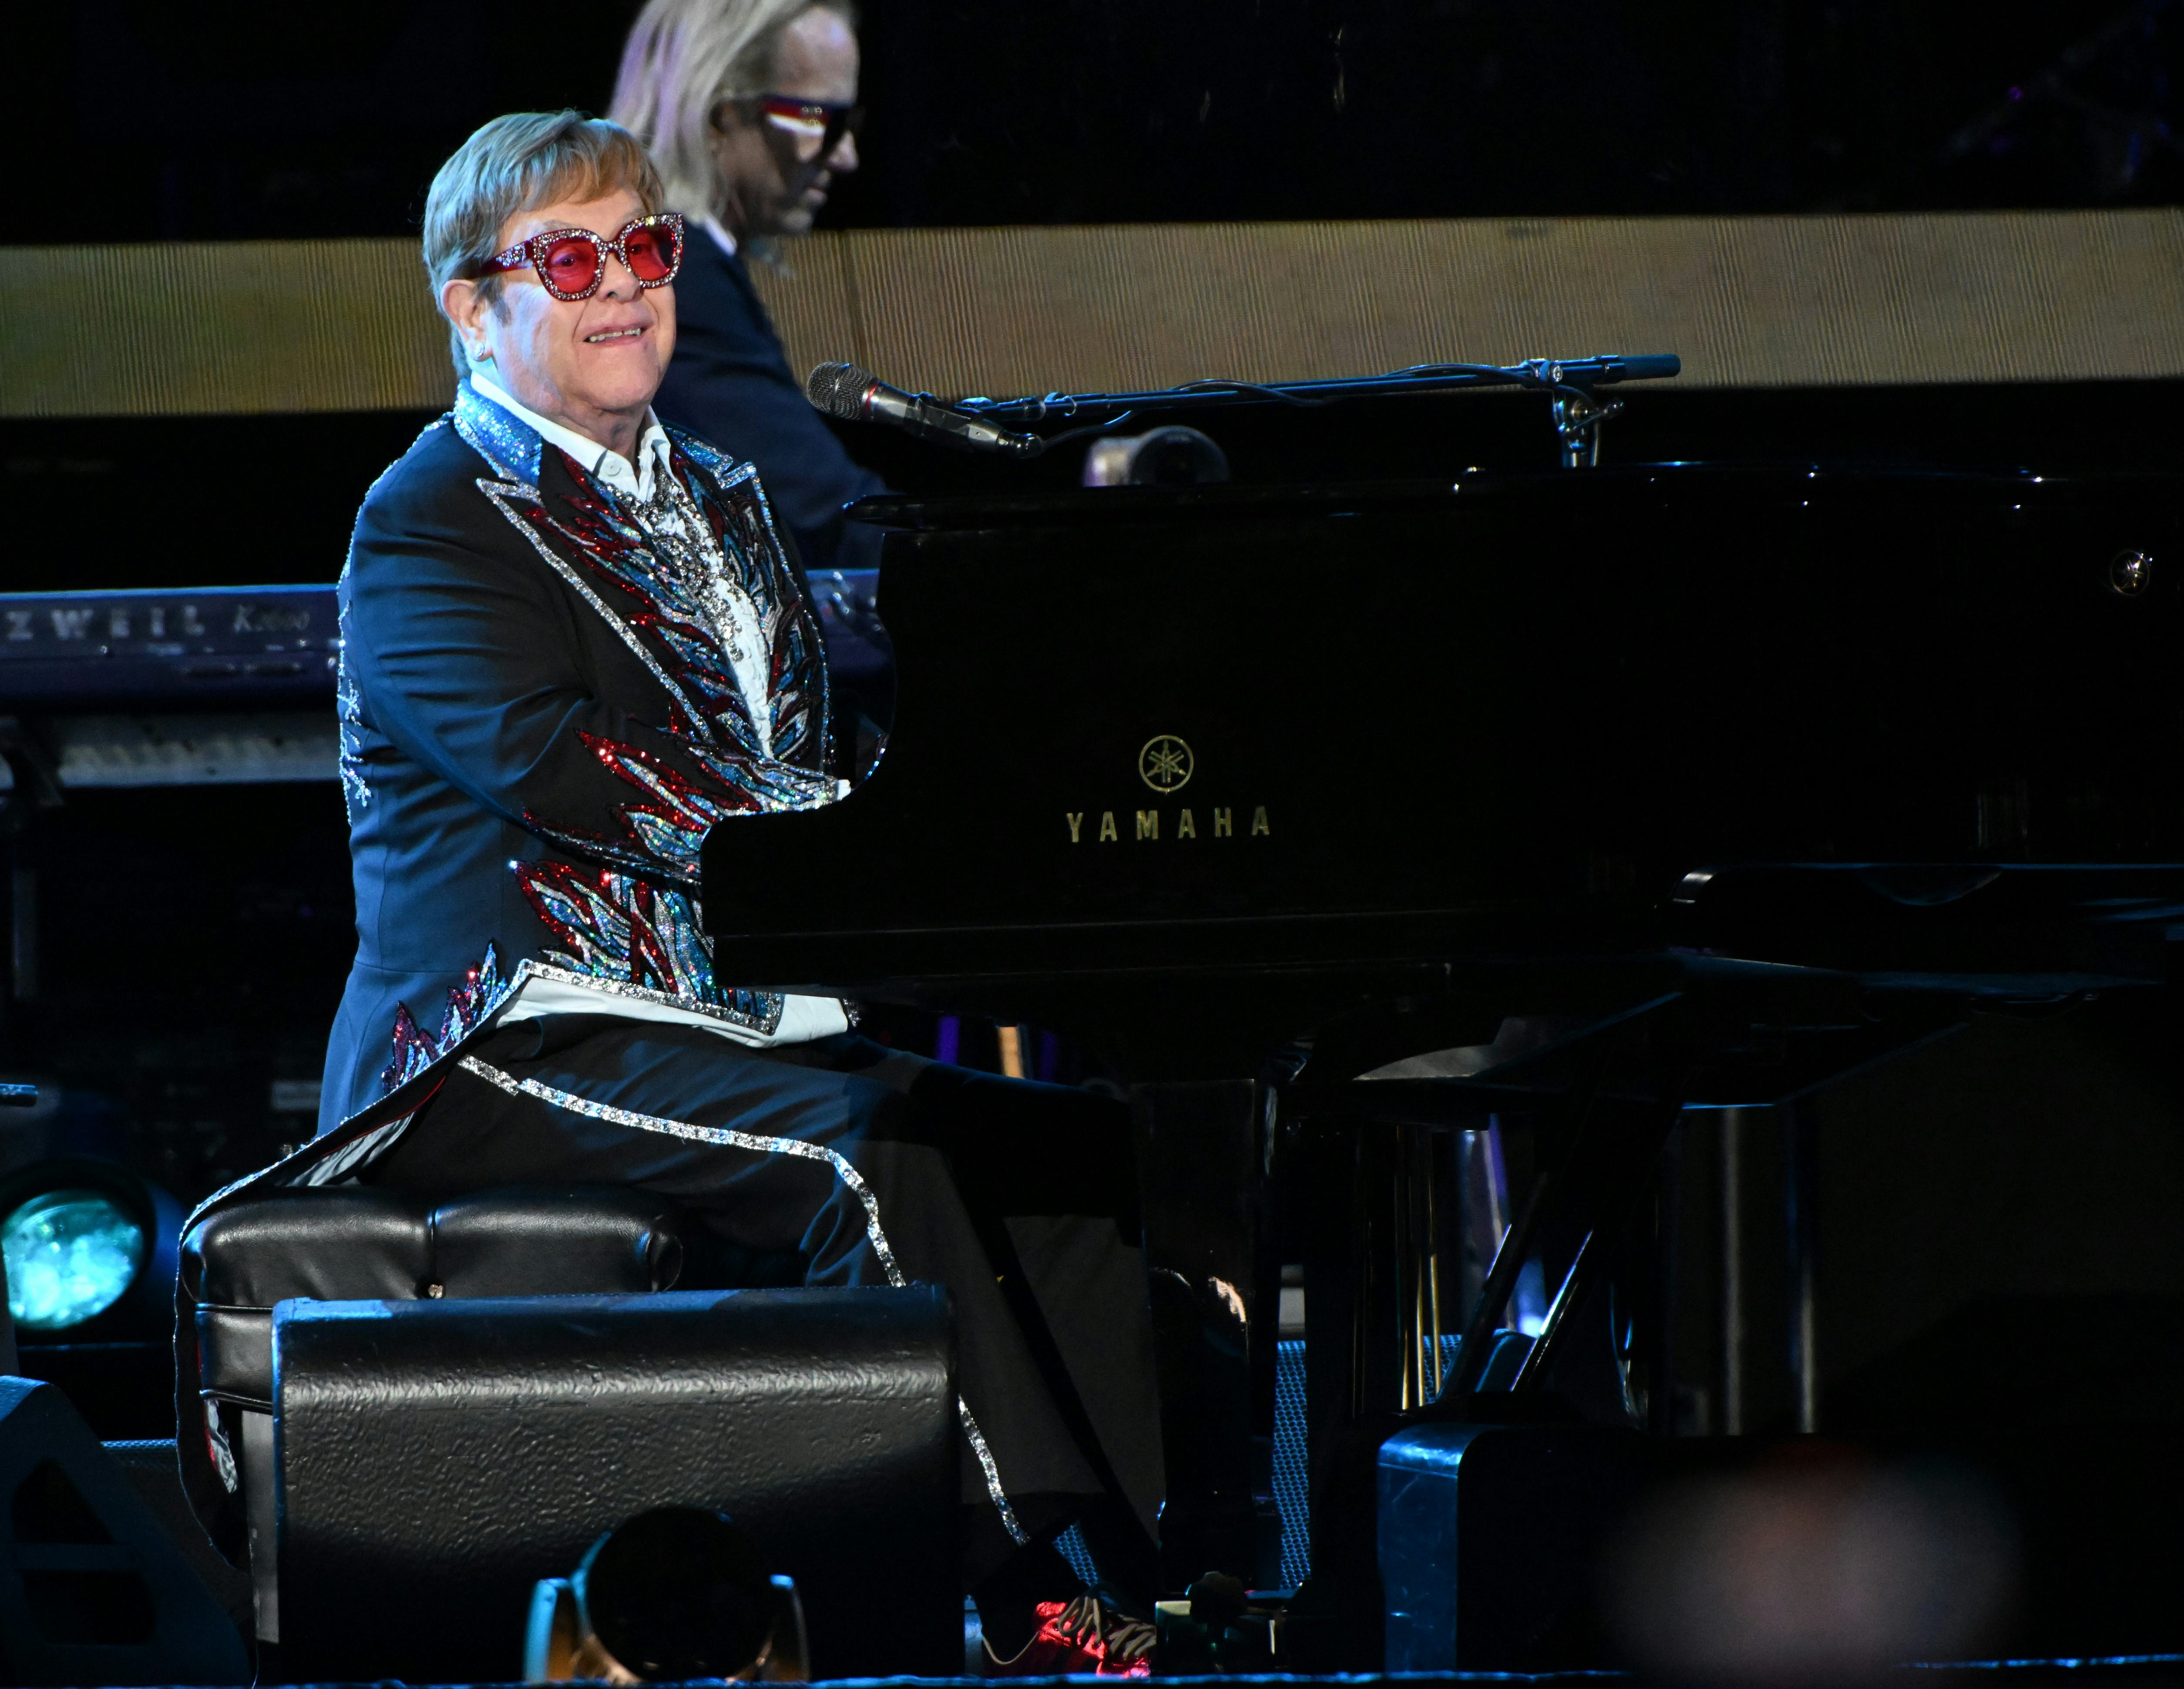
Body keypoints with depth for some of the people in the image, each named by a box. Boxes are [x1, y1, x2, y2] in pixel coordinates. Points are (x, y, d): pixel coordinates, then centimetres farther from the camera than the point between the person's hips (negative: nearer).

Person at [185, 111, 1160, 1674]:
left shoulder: (722, 504, 25)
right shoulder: (432, 526, -1)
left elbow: (816, 763, 19)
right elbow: (549, 762, -18)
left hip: (751, 1019, 8)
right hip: (523, 1045, -8)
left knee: (1083, 1145, -17)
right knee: (872, 1157, -33)